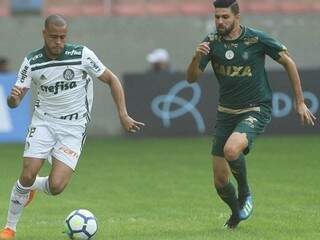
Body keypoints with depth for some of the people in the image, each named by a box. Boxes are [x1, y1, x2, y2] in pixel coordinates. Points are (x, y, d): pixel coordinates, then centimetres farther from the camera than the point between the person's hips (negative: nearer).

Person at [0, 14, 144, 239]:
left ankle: (34, 186, 23)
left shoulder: (82, 55, -12)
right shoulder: (31, 62, -7)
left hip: (73, 127, -1)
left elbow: (112, 80, 0)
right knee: (27, 176, -14)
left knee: (56, 187, -14)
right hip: (44, 121, 1)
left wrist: (123, 115, -5)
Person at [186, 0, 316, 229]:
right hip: (226, 113, 4)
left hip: (256, 110, -4)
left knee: (231, 150, -34)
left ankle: (245, 193, -5)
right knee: (220, 181, 2)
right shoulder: (212, 42, -4)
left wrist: (300, 102, 0)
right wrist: (197, 58, -27)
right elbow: (191, 78, -5)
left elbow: (288, 62, -1)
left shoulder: (257, 39, -12)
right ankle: (236, 213, 34)